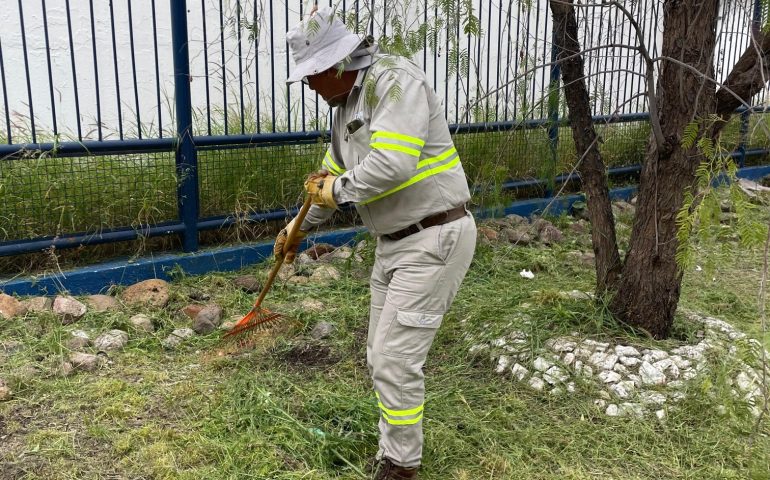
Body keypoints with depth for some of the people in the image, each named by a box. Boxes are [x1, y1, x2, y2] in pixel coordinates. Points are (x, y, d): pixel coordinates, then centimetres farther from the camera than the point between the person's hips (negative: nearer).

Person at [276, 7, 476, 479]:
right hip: (396, 243, 10)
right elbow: (332, 176, 27)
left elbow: (392, 165, -30)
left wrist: (338, 189, -11)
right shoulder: (346, 106, 14)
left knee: (395, 360, -6)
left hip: (434, 240, -9)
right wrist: (299, 228, 37)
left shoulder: (396, 80, -16)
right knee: (383, 357, 13)